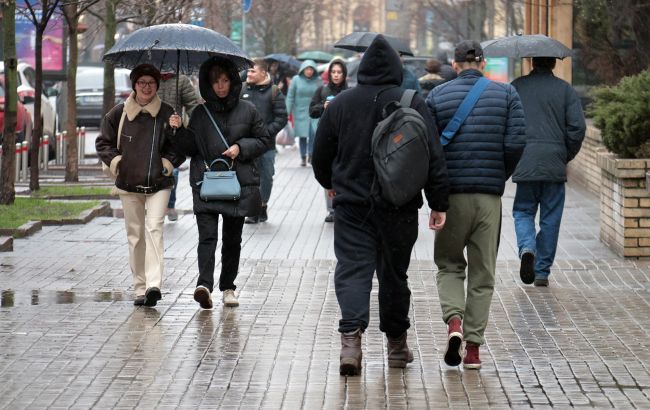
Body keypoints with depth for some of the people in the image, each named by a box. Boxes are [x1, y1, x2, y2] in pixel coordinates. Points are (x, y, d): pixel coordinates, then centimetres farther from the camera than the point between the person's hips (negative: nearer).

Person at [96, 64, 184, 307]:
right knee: (135, 235, 5)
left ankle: (154, 284, -24)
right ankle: (140, 287, 12)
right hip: (128, 183, 2)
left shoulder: (167, 114, 1)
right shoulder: (119, 113, 2)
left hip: (158, 184, -2)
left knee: (154, 228, -17)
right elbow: (103, 142, 11)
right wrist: (115, 161, -4)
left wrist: (169, 163, -4)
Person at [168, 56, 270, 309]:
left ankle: (228, 287, 19)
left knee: (232, 238, 9)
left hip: (238, 183, 1)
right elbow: (190, 148, 7)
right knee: (207, 235, -15)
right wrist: (180, 131, -11)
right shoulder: (200, 114, 7)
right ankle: (204, 284, -27)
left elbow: (263, 141, 10)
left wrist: (241, 147, -7)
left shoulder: (247, 111, 6)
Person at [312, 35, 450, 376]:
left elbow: (321, 154, 11)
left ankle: (351, 336, -25)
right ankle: (396, 344, 25)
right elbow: (433, 156, -6)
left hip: (352, 205, 0)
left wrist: (330, 183, 31)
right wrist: (438, 203, 0)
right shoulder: (413, 104, -4)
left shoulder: (340, 104, 1)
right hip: (399, 207, 0)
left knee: (352, 269, -3)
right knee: (394, 272, 14)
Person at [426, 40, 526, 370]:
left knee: (449, 264, 15)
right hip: (490, 195, 1)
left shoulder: (437, 96, 1)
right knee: (483, 273, 9)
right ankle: (473, 347, 7)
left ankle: (454, 320, -11)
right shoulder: (506, 94, 3)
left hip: (451, 193, -1)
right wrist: (501, 176, 10)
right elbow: (515, 143, -6)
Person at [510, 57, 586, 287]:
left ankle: (527, 248, -15)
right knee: (550, 218, 8)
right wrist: (567, 156, 9)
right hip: (554, 165, 0)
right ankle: (542, 272, 10)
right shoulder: (565, 90, 2)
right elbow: (578, 127, -4)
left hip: (524, 163, 0)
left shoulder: (515, 87, 4)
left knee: (523, 211, 14)